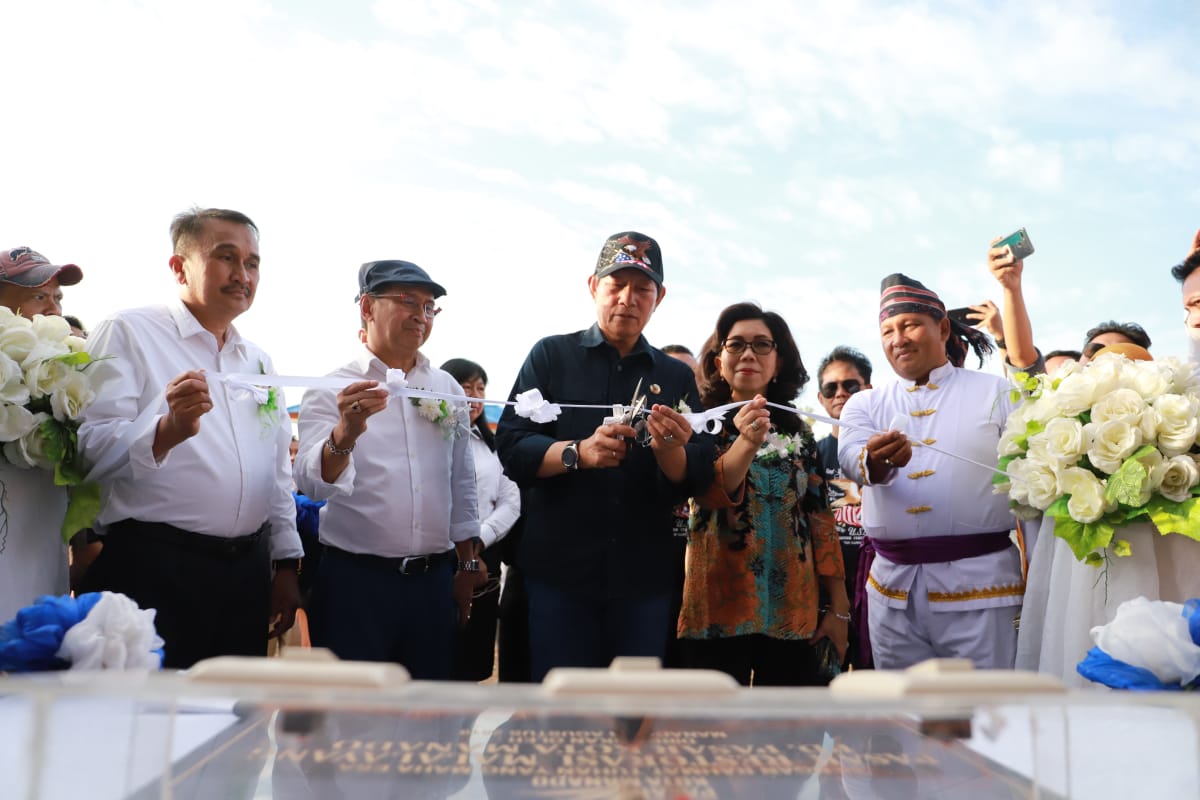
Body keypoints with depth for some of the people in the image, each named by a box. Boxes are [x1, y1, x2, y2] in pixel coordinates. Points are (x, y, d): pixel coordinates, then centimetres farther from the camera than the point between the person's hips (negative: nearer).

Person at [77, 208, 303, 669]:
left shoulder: (259, 361, 17)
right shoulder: (129, 333, -2)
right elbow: (92, 449, -15)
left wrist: (286, 565, 14)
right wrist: (166, 430, -33)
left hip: (247, 574, 6)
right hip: (153, 568, -6)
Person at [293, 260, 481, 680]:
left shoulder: (449, 389, 8)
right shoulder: (332, 390, -4)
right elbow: (312, 483, -19)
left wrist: (466, 566, 14)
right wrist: (345, 435, -38)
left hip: (434, 581, 4)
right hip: (355, 581, -4)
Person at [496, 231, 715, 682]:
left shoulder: (676, 377, 10)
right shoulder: (552, 356, 4)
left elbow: (697, 480, 3)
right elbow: (511, 448, -5)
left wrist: (670, 451, -19)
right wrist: (578, 453, -23)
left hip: (644, 577, 2)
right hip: (559, 570, -2)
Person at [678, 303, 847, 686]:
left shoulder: (798, 432, 10)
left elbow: (821, 518, 9)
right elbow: (711, 494, -19)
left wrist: (839, 608, 5)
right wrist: (747, 442, -37)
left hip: (795, 614, 3)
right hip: (720, 610, -3)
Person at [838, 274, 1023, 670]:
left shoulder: (997, 392, 6)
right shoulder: (865, 404, 11)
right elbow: (851, 456, -10)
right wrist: (876, 462, -34)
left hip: (980, 581, -2)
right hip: (893, 586, 2)